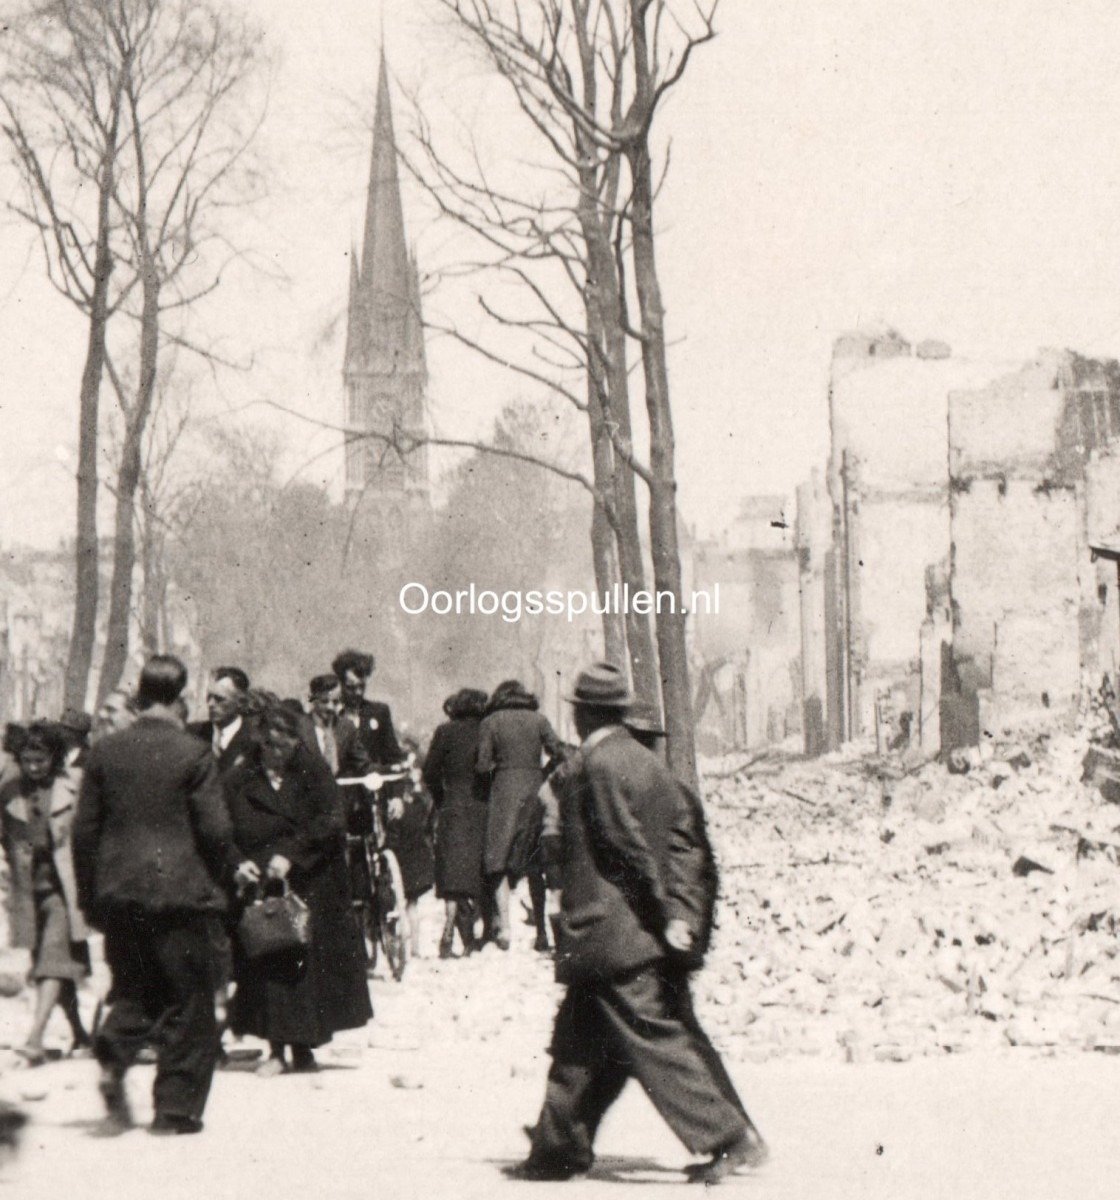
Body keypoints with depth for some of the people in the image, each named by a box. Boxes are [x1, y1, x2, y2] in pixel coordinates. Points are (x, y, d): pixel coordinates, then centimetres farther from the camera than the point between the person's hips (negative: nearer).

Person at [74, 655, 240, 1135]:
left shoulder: (104, 753, 3)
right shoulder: (193, 754, -9)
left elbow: (84, 829, 6)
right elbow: (215, 829, -9)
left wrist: (89, 896, 14)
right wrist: (220, 878, 10)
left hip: (118, 893, 4)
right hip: (180, 892, -4)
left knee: (133, 991, 17)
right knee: (187, 1004, 6)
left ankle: (113, 1053, -12)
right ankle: (176, 1108, 6)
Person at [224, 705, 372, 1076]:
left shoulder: (313, 771, 1)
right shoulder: (240, 781, 5)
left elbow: (330, 822, -10)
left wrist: (291, 855, -19)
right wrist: (237, 865, -16)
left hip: (310, 888, -1)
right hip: (259, 886, 1)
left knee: (307, 960, -2)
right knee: (267, 965, -4)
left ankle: (302, 1047, 6)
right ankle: (277, 1048, 2)